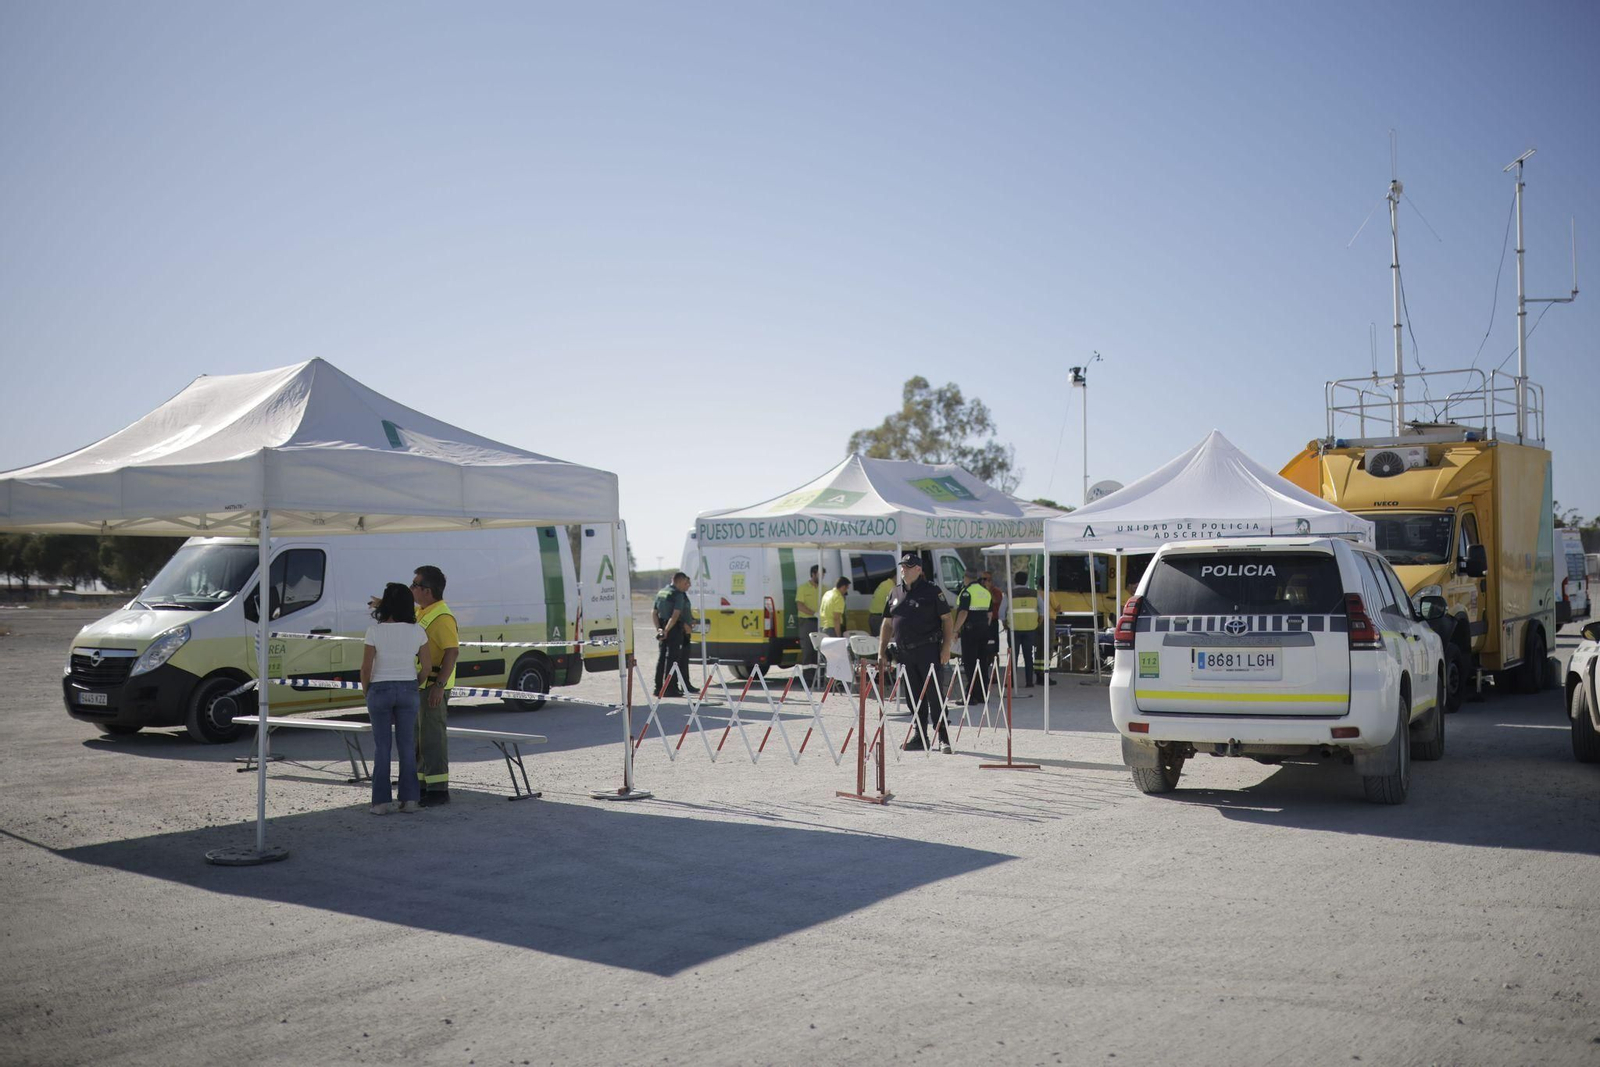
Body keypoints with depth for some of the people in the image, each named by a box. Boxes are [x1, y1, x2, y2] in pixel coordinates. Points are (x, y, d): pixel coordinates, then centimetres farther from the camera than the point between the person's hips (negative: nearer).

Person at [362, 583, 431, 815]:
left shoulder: (374, 631, -12)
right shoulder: (417, 631, -4)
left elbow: (366, 668, -9)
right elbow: (427, 666, 0)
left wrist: (366, 692, 7)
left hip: (380, 691, -2)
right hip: (407, 691, 2)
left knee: (382, 747, 5)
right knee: (407, 746, 9)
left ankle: (382, 801, 5)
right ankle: (409, 799, 8)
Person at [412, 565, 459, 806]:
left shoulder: (442, 617, -17)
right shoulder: (420, 612, 14)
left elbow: (453, 651, -24)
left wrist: (439, 684, -29)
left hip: (433, 687, -10)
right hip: (417, 685, 10)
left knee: (432, 737, -7)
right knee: (417, 737, 15)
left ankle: (438, 790, -3)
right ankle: (422, 784, 23)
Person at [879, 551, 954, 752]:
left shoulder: (931, 591, -1)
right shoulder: (895, 594, 14)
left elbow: (946, 618, -3)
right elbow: (887, 624, 17)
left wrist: (946, 647, -11)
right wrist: (881, 653, 12)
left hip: (928, 650, -5)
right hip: (904, 652, 5)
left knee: (934, 694, -8)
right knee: (914, 696, 10)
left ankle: (943, 738, -5)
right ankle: (920, 737, 18)